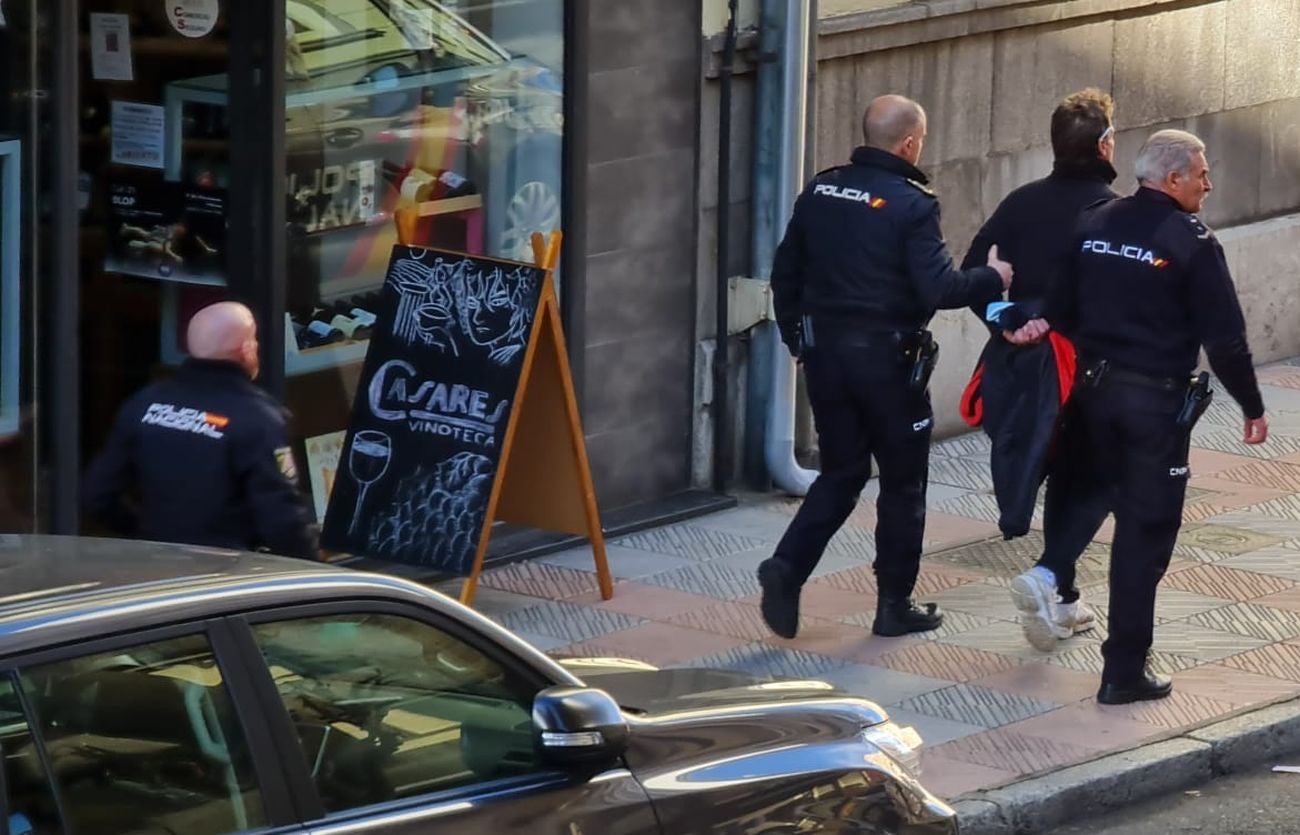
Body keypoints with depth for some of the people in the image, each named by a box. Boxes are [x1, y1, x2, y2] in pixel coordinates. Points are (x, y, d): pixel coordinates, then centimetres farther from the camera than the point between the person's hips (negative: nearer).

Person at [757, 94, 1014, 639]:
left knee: (840, 473, 15)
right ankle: (895, 604, 15)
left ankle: (787, 569, -5)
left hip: (824, 353, 5)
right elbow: (938, 289, -20)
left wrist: (796, 338, 22)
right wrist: (994, 278, -3)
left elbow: (785, 273, 10)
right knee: (903, 483, 10)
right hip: (887, 361, -5)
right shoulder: (912, 205, -15)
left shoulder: (821, 191, 3)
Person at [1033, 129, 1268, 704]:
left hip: (1094, 390, 5)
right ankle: (1125, 671, 2)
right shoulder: (1191, 243, -13)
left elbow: (1060, 311, 9)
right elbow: (1224, 338, -12)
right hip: (1158, 399, -5)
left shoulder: (1094, 225, 5)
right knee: (1146, 532, 0)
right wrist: (1252, 408, -2)